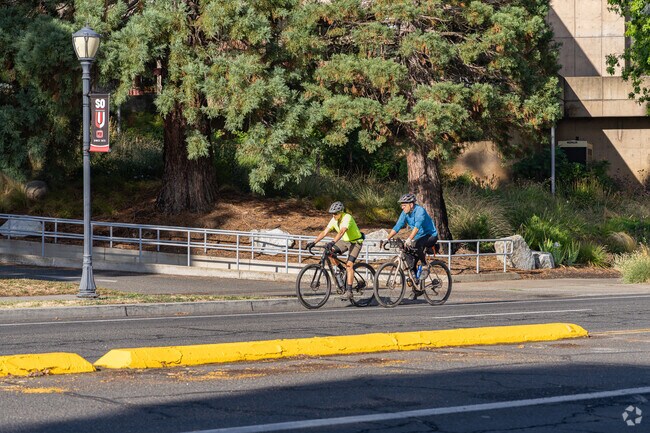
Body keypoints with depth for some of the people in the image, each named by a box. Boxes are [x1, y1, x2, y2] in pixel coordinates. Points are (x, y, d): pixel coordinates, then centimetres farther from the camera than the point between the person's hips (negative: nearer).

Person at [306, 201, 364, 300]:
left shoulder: (347, 218, -27)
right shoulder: (334, 220, -5)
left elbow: (341, 232, -42)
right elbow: (324, 232, -7)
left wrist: (332, 242, -55)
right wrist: (314, 242, -18)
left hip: (356, 242, -7)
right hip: (345, 241, 7)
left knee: (349, 265, -20)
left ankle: (349, 291, -21)